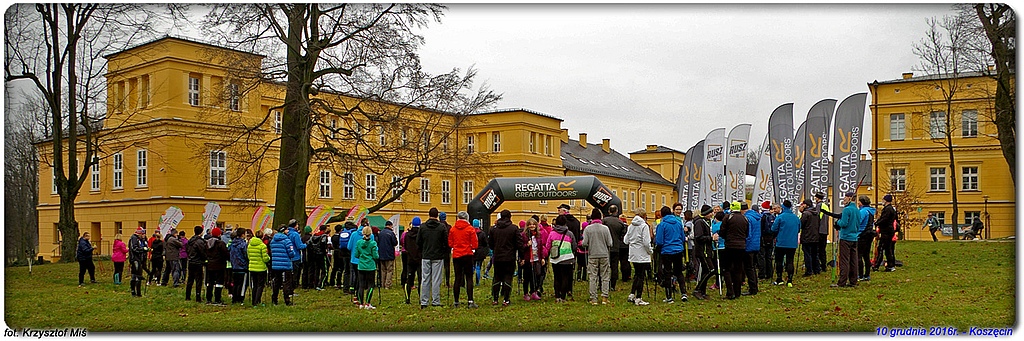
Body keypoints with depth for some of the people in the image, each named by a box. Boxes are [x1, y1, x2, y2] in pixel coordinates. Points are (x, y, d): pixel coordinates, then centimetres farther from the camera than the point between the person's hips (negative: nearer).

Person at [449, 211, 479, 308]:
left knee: (457, 278, 8)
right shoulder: (470, 229, -7)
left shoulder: (453, 229, 0)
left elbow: (450, 243, 7)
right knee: (469, 278, 0)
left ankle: (456, 302, 11)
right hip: (467, 255, -3)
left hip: (456, 256, 3)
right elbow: (474, 244, -6)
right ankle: (470, 301, -8)